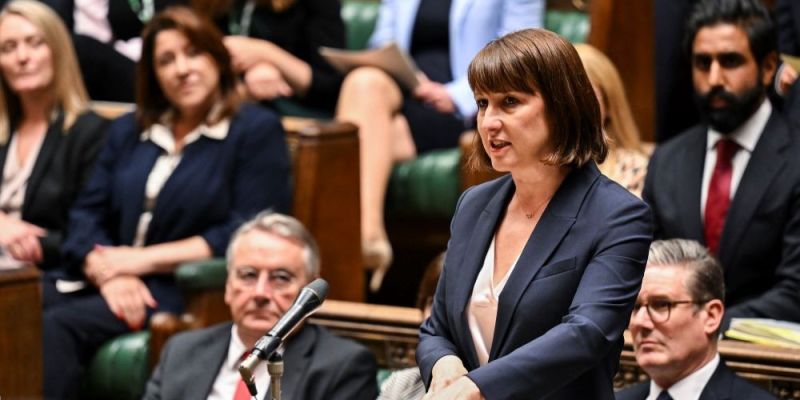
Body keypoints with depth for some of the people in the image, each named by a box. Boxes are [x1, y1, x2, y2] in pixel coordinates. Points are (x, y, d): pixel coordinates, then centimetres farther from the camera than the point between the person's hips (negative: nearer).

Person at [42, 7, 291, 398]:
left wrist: (144, 259, -7)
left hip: (188, 293, -5)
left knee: (58, 325, -31)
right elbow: (87, 215, 13)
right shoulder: (127, 131, 22)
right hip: (105, 283, 5)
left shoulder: (257, 131, 4)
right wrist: (110, 274, -9)